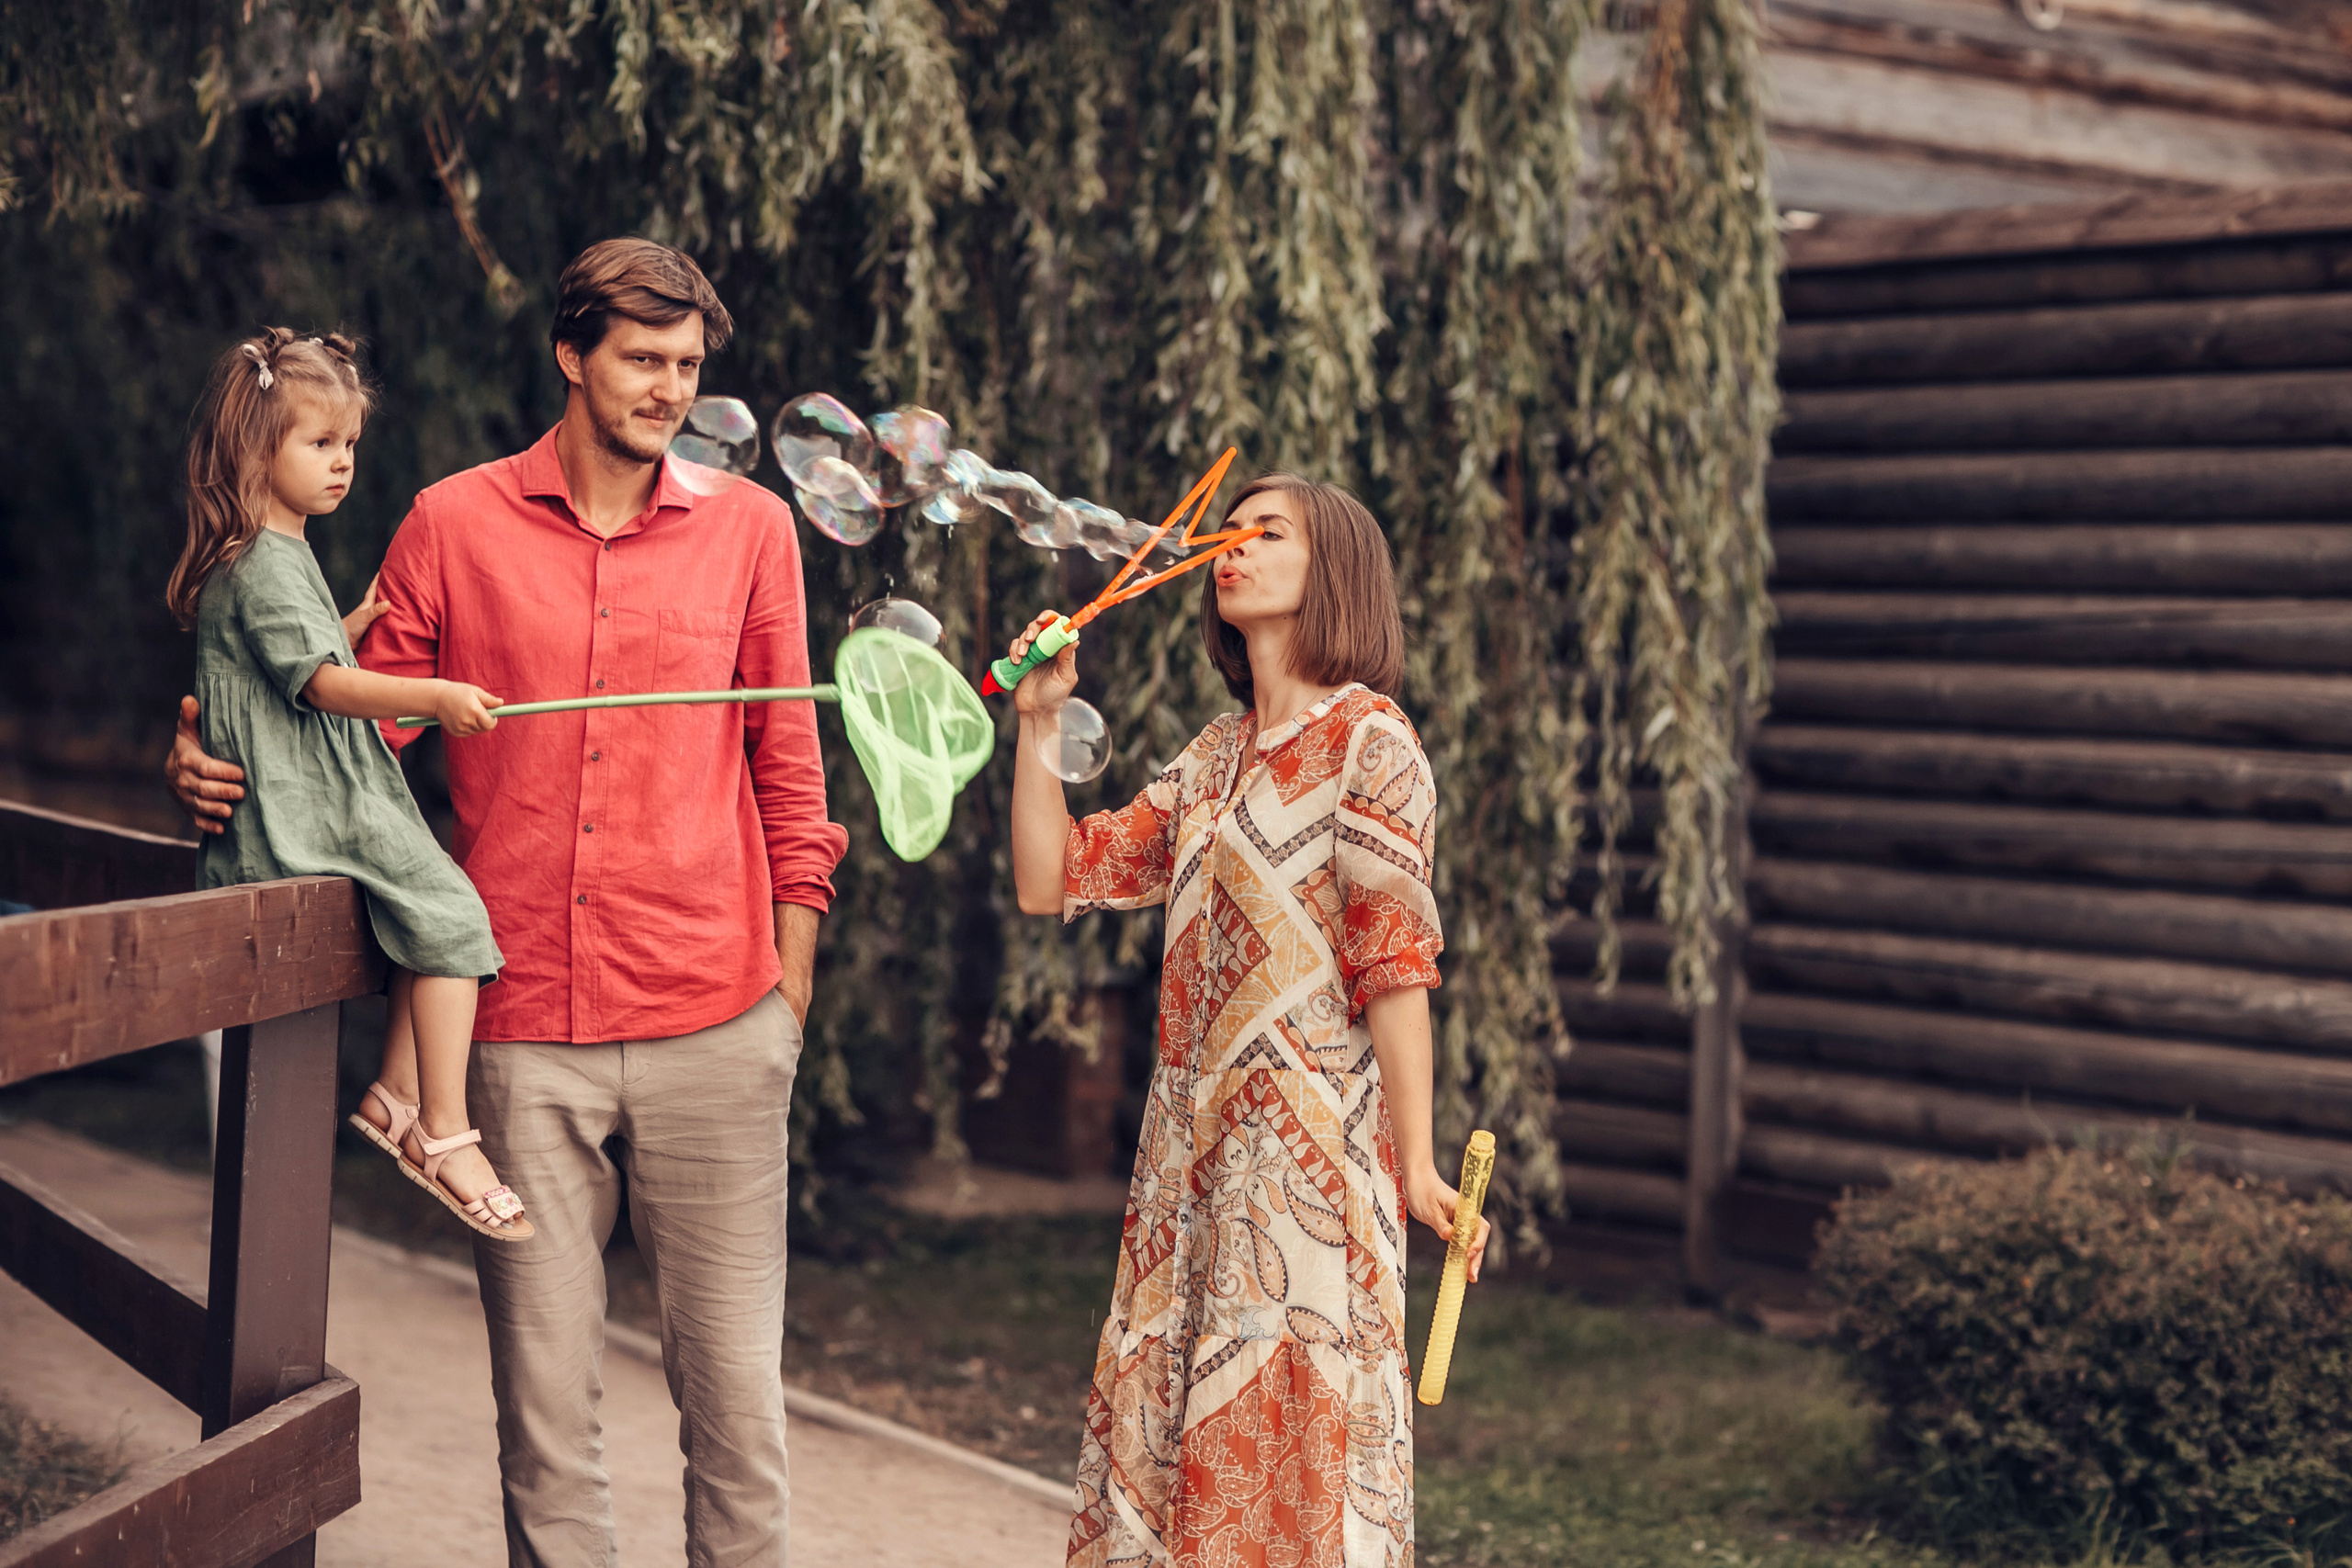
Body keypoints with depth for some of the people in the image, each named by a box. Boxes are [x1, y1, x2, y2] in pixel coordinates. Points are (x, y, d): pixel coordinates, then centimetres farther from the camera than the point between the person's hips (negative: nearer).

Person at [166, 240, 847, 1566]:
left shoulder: (749, 528, 7)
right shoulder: (455, 525, 4)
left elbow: (787, 774, 11)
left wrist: (790, 994, 8)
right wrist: (228, 772, -9)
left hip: (712, 1031, 0)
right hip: (524, 1031, 0)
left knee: (736, 1392, 3)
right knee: (545, 1403, 6)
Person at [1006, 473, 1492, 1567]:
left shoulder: (1366, 739, -6)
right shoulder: (1213, 758, 15)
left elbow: (1395, 962, -11)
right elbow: (1050, 882, 13)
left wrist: (1415, 1163, -15)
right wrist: (1037, 722, 6)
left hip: (1311, 1140, -7)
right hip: (1194, 1137, 7)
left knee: (1288, 1436, -4)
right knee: (1160, 1426, 8)